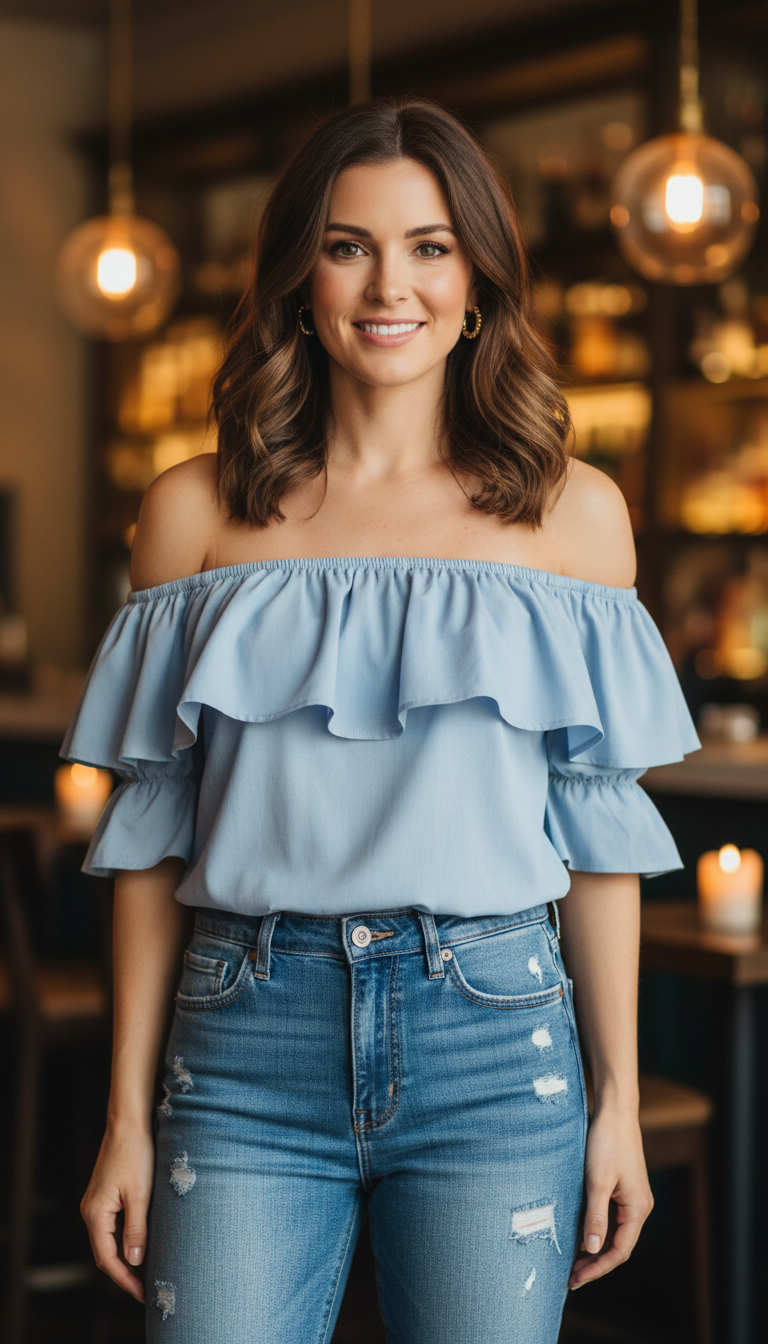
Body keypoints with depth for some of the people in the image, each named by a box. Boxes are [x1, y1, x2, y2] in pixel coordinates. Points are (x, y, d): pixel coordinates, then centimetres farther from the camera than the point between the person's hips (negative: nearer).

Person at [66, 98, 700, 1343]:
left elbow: (597, 824, 6)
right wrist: (129, 1113, 4)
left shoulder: (571, 512, 5)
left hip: (492, 1043, 0)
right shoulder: (199, 512, 5)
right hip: (249, 1040, 0)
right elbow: (154, 830, 6)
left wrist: (618, 1101, 4)